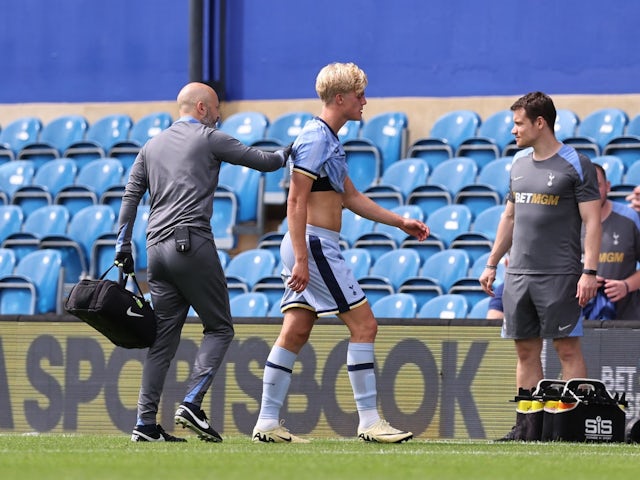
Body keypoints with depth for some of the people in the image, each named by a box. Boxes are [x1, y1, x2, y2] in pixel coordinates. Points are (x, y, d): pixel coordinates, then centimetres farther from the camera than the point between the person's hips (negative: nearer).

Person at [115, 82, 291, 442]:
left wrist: (123, 245, 17)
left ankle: (146, 423, 1)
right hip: (192, 244, -7)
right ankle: (192, 403, -16)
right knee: (219, 328, 1)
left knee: (164, 337, 7)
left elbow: (131, 195, 16)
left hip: (157, 248, 7)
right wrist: (287, 154, 26)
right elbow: (262, 161, 6)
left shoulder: (152, 146, 21)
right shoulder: (208, 139, 3)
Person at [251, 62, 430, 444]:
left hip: (310, 249, 10)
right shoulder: (316, 139, -13)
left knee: (295, 333, 8)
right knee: (364, 324, -6)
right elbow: (296, 201, -18)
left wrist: (400, 222, 24)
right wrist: (301, 259, -22)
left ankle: (268, 423, 7)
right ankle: (369, 420, -5)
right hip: (314, 244, -10)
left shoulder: (330, 140, 18)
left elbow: (350, 197, 27)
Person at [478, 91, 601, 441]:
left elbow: (592, 221, -8)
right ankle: (525, 425, 9)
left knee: (567, 348, -6)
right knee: (526, 350, 6)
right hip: (518, 274, 7)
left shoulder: (575, 165, -5)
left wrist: (589, 271, -16)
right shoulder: (519, 163, 15)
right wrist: (492, 264, 21)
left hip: (559, 275, -6)